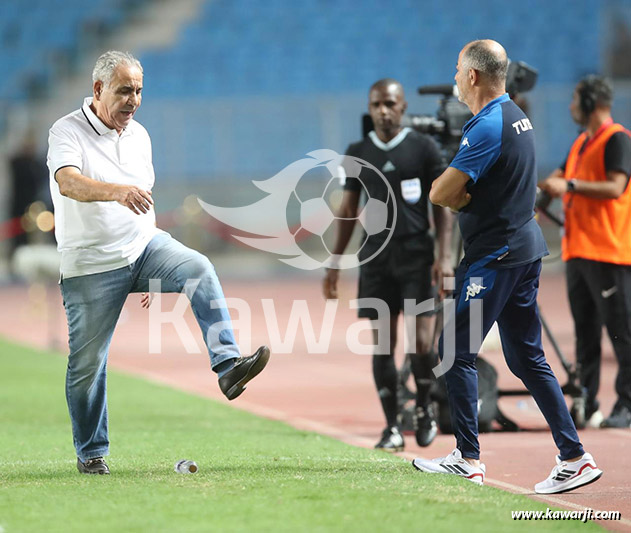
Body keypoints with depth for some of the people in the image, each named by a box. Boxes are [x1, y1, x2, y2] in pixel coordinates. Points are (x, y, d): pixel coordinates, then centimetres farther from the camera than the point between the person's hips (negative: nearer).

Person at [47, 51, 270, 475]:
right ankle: (91, 452, 16)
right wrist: (117, 191, -49)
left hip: (144, 247, 5)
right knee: (88, 362, 0)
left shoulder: (139, 135, 12)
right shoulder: (68, 132, -9)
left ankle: (227, 367, -34)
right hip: (92, 265, -5)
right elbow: (68, 182, -31)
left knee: (199, 270, -24)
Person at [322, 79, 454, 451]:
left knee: (421, 342, -10)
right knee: (382, 344, 1)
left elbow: (442, 203, 1)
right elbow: (349, 209, 15)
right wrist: (335, 263, 12)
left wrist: (444, 255, -8)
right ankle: (392, 426, 7)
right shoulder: (358, 154, 10)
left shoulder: (424, 148, 2)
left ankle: (424, 408, 15)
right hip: (376, 256, 3)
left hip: (416, 255, -3)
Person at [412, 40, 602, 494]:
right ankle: (575, 457, 9)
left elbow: (441, 194, -22)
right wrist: (466, 195, -1)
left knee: (457, 352, -1)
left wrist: (457, 196, 0)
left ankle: (469, 459, 2)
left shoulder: (487, 127, -19)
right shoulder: (517, 116, 12)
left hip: (495, 255, -10)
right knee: (527, 358, 11)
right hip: (526, 247, 10)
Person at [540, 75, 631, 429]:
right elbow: (559, 180, 23)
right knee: (585, 333, 9)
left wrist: (570, 185, -21)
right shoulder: (581, 143, 21)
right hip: (578, 251, 9)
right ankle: (586, 406, 12)